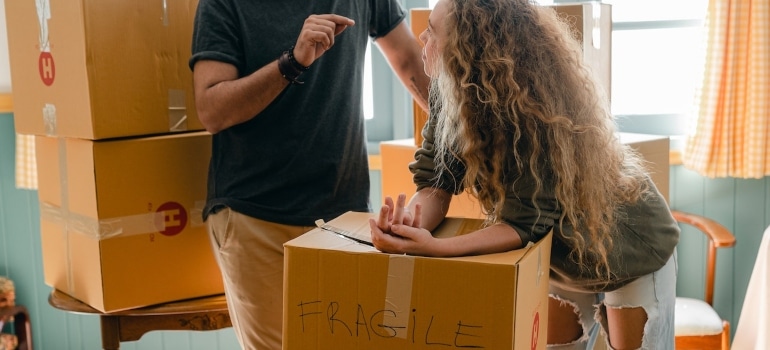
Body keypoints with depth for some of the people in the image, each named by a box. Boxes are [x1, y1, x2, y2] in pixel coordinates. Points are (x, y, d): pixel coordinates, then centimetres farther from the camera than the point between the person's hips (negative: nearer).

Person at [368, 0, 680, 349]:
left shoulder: (536, 108, -37)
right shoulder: (454, 93, -18)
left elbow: (526, 222, -37)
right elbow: (436, 181, -18)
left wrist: (433, 247, -50)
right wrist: (411, 226, -40)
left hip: (629, 249, -6)